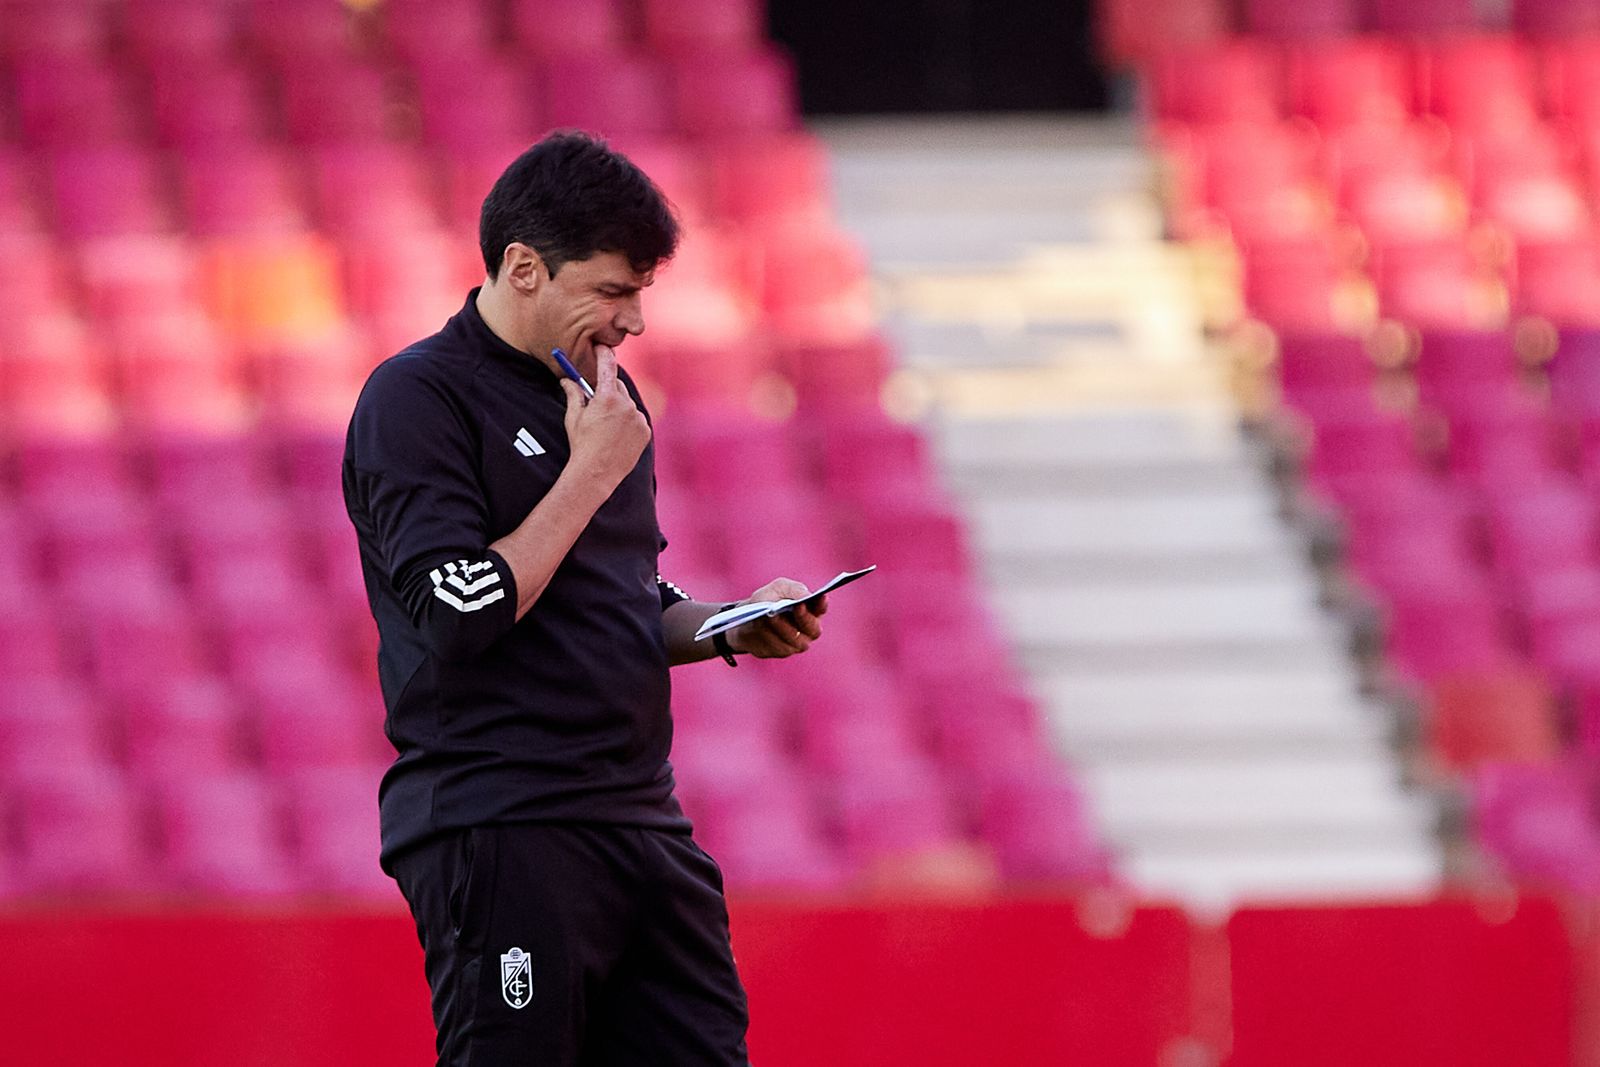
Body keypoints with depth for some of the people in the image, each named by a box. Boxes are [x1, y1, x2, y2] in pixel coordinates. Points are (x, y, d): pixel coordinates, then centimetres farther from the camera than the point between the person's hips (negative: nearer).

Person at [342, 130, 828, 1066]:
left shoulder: (608, 393, 18)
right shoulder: (418, 400, -8)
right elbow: (462, 617, -19)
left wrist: (729, 628, 7)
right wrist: (591, 471, -12)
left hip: (642, 819, 8)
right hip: (500, 835, -8)